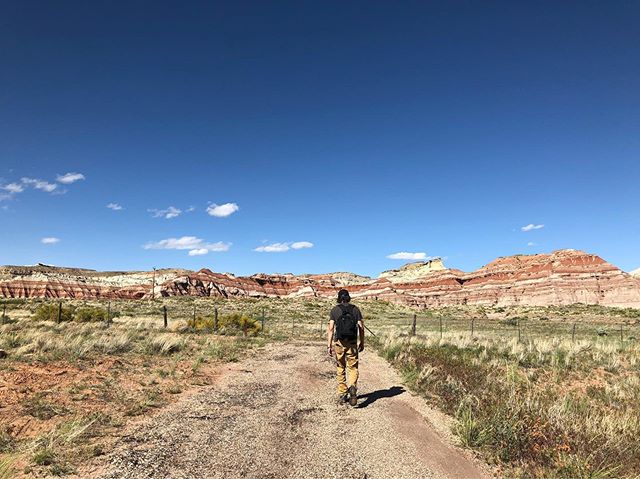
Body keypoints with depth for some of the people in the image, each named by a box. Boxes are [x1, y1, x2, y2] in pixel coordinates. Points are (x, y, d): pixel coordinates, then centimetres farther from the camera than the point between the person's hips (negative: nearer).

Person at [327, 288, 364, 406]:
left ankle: (342, 395, 19)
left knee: (341, 369, 14)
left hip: (339, 343, 0)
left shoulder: (335, 310, 1)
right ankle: (352, 387, -21)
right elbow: (361, 327, 2)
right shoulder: (355, 309, 4)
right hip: (352, 343, 0)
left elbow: (331, 328, -6)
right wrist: (362, 343, 12)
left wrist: (329, 346, -5)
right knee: (353, 368, 6)